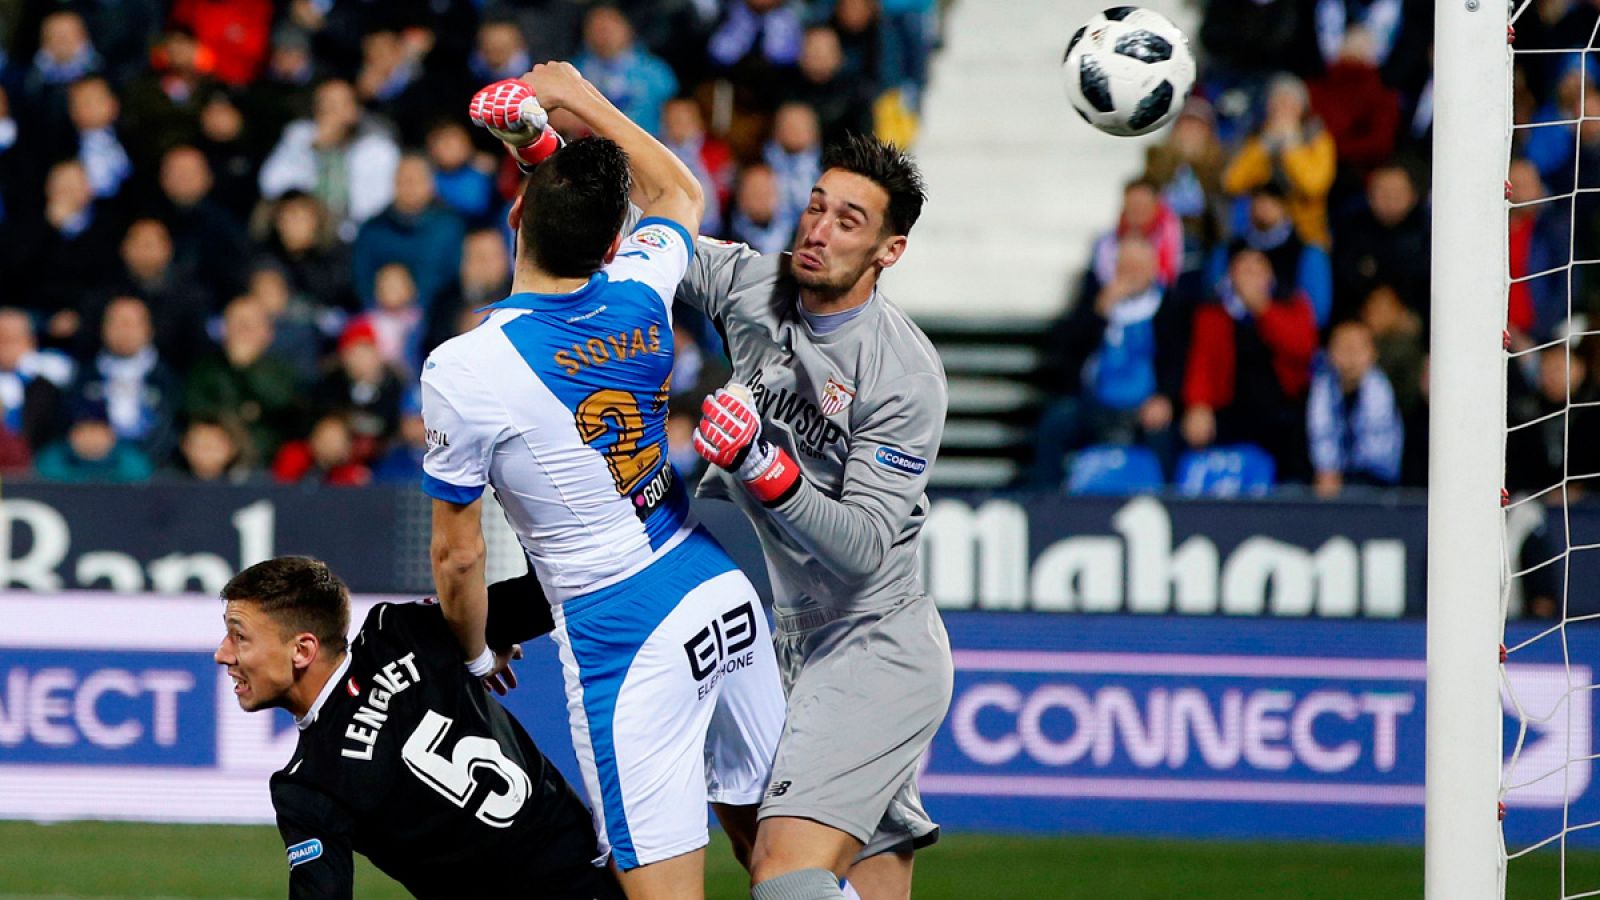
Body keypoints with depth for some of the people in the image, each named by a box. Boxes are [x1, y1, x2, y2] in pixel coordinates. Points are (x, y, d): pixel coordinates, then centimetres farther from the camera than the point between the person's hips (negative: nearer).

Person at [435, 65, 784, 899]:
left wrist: (475, 653, 13)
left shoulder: (464, 369, -16)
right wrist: (582, 98, 29)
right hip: (723, 593, 6)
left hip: (624, 639, -6)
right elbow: (679, 191, 24)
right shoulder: (639, 297, -2)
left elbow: (458, 556, -6)